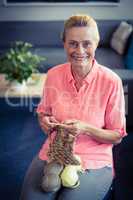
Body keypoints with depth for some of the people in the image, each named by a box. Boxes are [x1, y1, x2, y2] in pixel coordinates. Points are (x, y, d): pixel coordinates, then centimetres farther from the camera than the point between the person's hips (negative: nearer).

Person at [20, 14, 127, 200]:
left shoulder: (111, 81, -12)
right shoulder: (53, 75, -2)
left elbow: (117, 136, -4)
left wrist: (86, 129, -21)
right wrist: (44, 121, -7)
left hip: (93, 162, -2)